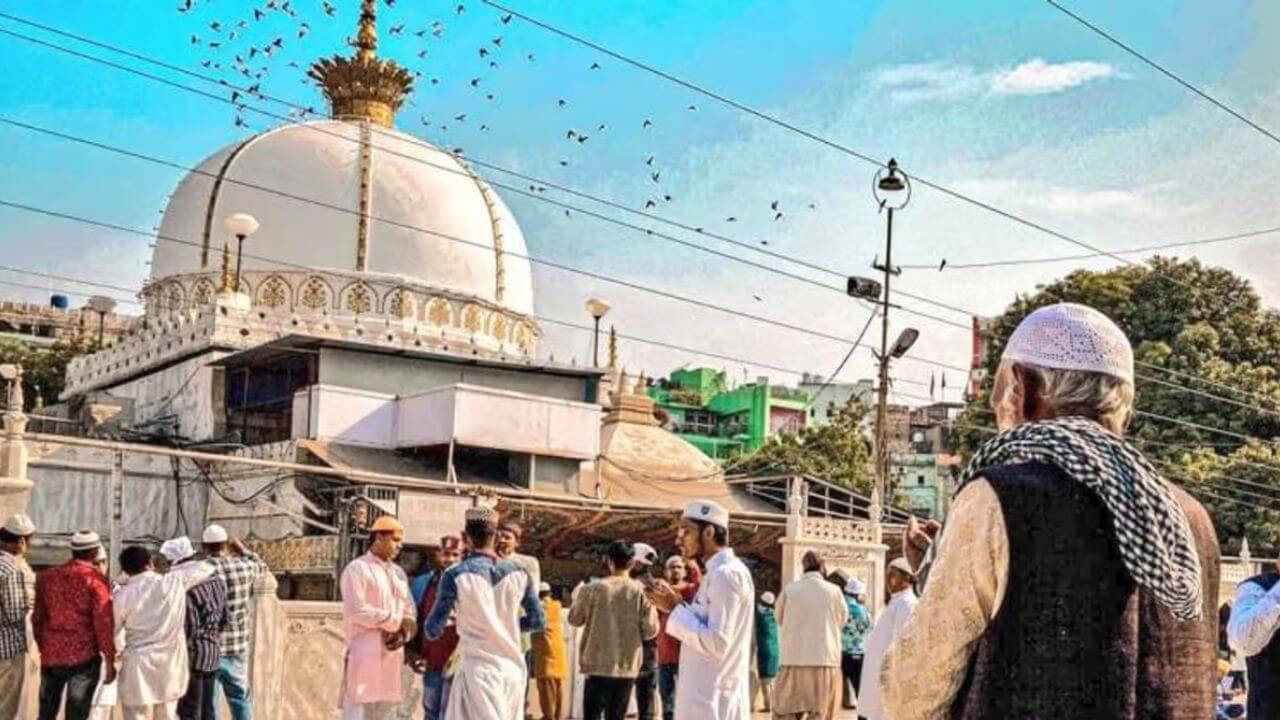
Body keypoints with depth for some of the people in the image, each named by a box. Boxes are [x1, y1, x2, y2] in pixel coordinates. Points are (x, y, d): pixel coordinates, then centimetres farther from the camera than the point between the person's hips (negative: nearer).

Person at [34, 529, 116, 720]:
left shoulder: (47, 577, 7)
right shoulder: (96, 580, -9)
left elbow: (37, 618, 11)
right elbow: (103, 622, -11)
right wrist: (109, 659, -6)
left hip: (51, 656, 5)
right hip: (84, 657, -4)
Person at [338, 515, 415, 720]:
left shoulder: (398, 573, 19)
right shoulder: (357, 569, -3)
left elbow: (410, 612, 15)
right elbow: (356, 611, -13)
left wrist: (403, 633, -7)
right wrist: (395, 621, -9)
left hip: (392, 655, 7)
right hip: (365, 655, -7)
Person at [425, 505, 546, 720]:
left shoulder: (456, 575, -8)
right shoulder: (518, 573, 3)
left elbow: (433, 630, -6)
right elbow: (538, 621, 9)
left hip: (478, 670, -4)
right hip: (513, 668, 4)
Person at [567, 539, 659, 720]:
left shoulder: (592, 589, -6)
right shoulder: (641, 591, -4)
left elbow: (574, 619, 7)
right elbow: (651, 629, -4)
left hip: (598, 665, -2)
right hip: (627, 666, 2)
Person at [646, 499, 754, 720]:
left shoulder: (726, 575, -16)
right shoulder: (718, 574, 16)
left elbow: (717, 642, -22)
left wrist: (675, 609, -14)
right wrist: (677, 605, 7)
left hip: (713, 701, -10)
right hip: (706, 698, 10)